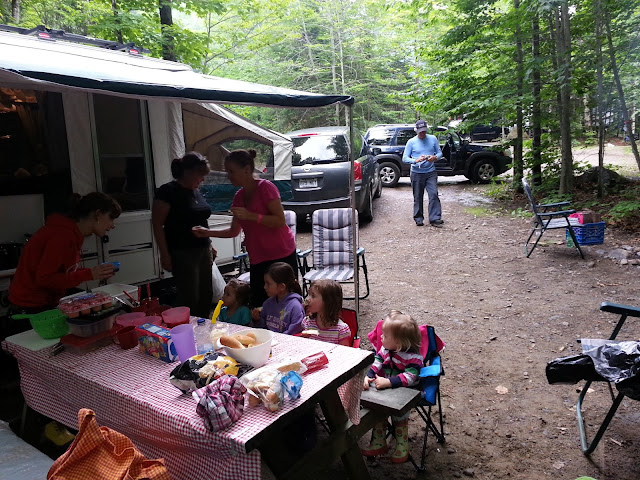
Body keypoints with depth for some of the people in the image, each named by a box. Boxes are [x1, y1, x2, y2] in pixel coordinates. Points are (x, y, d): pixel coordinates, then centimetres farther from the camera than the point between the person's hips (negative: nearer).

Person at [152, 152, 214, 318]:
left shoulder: (196, 192, 13)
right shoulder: (168, 191, -10)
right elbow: (157, 224, -11)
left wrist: (209, 248, 18)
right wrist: (165, 254, -15)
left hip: (202, 251, 8)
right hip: (182, 253, -8)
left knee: (206, 295, 10)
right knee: (189, 299, -6)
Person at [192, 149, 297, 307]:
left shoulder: (265, 187, -11)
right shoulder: (239, 196, 10)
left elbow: (280, 221, -17)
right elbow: (234, 231, 14)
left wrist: (250, 215, -24)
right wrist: (209, 233, 0)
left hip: (281, 256, -7)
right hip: (258, 260, 7)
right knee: (257, 307, 7)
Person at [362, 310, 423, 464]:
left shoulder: (413, 357, -21)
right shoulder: (385, 349, -1)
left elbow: (409, 377, -30)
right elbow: (377, 363, -1)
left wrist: (388, 382, -39)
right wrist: (369, 376, -21)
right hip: (385, 389, 6)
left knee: (399, 413, -21)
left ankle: (402, 446, 4)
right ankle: (378, 443, 14)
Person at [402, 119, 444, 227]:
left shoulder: (433, 139, 7)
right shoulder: (411, 142, 0)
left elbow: (440, 152, 11)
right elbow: (404, 158, -4)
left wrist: (435, 157, -14)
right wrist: (416, 160, -23)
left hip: (431, 172, 1)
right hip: (416, 173, -1)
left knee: (434, 195, -9)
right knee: (418, 197, 4)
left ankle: (435, 218, -6)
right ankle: (418, 219, 14)